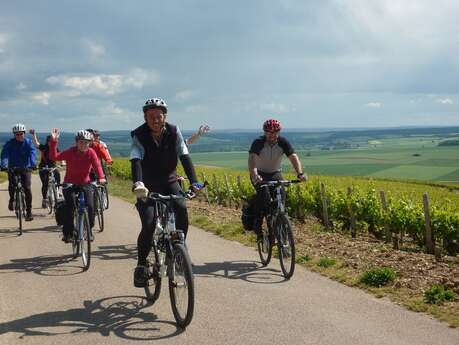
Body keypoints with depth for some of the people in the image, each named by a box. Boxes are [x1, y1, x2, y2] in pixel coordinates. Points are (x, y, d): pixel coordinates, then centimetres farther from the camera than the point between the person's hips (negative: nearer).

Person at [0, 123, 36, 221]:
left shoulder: (28, 143, -6)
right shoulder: (9, 143, -6)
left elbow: (32, 153, -21)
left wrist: (33, 164, -40)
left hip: (25, 169, -1)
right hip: (13, 168, 1)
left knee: (27, 189, -10)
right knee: (11, 185, -17)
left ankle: (29, 212, -1)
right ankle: (11, 199, 18)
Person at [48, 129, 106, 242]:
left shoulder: (91, 152, -7)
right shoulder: (70, 152, -10)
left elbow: (97, 165, -22)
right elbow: (54, 157, -20)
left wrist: (101, 177, -40)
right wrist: (53, 142, -32)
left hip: (85, 184, 1)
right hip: (70, 184, -1)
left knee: (90, 206, -16)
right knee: (70, 205, -21)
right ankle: (67, 233, -8)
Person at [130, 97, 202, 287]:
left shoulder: (173, 132, -10)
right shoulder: (139, 136, -16)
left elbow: (184, 157, -16)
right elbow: (136, 162, -29)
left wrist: (193, 181, -31)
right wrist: (138, 184, -48)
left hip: (169, 182, 2)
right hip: (148, 186, -2)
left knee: (182, 210, -25)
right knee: (148, 225, -17)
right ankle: (141, 265, 2)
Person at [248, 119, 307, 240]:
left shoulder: (283, 142, -15)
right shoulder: (258, 143, -23)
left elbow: (293, 157, -26)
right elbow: (252, 159, -38)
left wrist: (300, 173, -44)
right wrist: (254, 175, -58)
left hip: (275, 173, 3)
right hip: (259, 174, -2)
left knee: (281, 193, -24)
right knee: (262, 192, -30)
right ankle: (257, 225, -19)